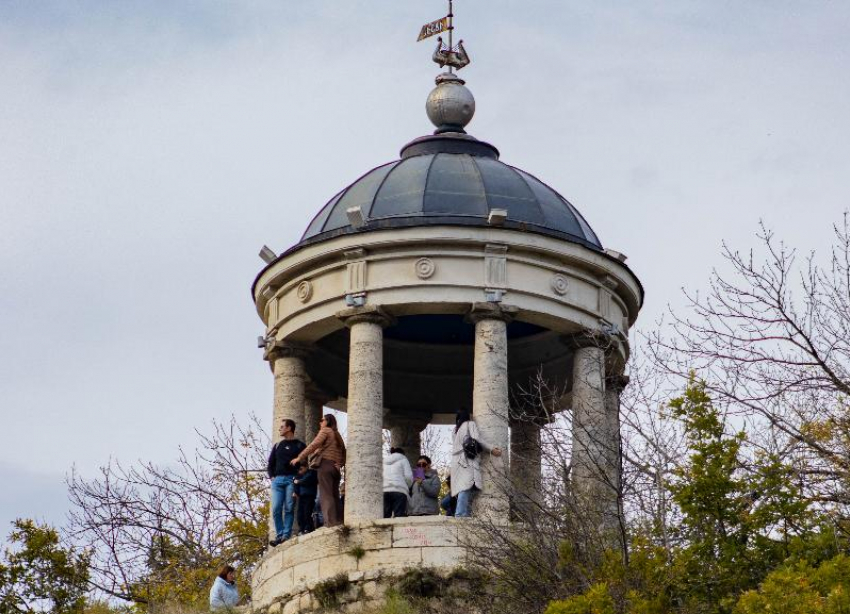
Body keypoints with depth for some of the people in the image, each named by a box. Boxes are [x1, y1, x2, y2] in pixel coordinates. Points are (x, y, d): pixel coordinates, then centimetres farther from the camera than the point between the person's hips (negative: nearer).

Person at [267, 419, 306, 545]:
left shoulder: (299, 445, 8)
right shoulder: (277, 446, 22)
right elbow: (271, 462, 23)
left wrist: (297, 477, -8)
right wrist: (272, 476, 7)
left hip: (291, 479, -4)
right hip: (277, 480, 4)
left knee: (289, 508, -7)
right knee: (276, 509, -6)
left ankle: (286, 535, -8)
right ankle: (279, 535, -5)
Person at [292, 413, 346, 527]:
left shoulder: (325, 431, 4)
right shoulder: (337, 435, 26)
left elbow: (313, 446, -6)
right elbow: (344, 453, 21)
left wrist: (299, 458, -3)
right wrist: (340, 465, 8)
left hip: (325, 465, -7)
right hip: (335, 468, 7)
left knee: (326, 495, -13)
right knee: (334, 496, 5)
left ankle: (330, 523, -23)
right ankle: (339, 522, -4)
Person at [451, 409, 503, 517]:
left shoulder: (457, 429, 29)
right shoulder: (470, 424, 9)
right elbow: (476, 439, -7)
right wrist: (491, 449, -7)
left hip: (457, 462, 8)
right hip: (468, 461, -8)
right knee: (467, 488, -19)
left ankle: (459, 515, -11)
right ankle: (462, 516, -33)